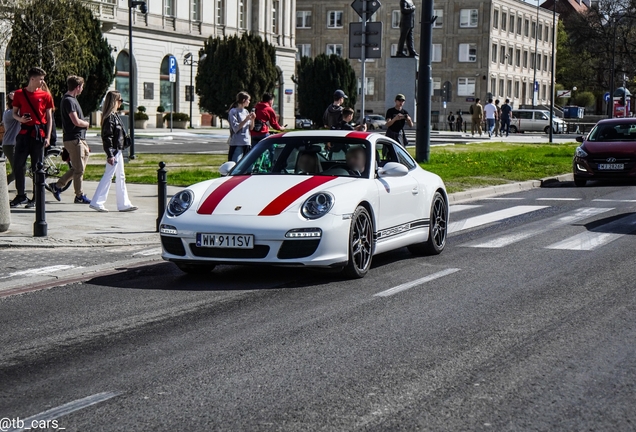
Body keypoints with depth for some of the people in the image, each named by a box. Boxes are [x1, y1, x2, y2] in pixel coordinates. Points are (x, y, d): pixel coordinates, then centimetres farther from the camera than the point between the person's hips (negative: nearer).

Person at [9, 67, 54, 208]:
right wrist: (20, 119, -11)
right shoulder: (19, 94, 5)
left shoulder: (45, 96, 3)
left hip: (39, 134, -1)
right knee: (18, 165, 0)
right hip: (24, 132, 1)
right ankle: (21, 195, 11)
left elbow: (49, 118, 4)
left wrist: (48, 137, -4)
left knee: (37, 167, 1)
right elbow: (14, 112, 12)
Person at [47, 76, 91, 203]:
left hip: (79, 139, 10)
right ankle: (79, 196, 6)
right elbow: (76, 121, -22)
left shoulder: (72, 99, 17)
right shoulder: (68, 100, -15)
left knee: (77, 168, 14)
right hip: (73, 139, -10)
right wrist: (87, 124, -3)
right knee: (79, 169, -2)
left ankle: (57, 185, 19)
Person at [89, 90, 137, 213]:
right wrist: (110, 155, -22)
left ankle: (124, 204, 16)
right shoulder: (109, 117, -16)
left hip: (118, 150, 10)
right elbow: (107, 137, -20)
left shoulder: (115, 115, 13)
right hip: (113, 151, -10)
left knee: (120, 177, 12)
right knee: (108, 176, -6)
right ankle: (96, 202, -1)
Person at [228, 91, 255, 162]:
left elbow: (251, 128, 16)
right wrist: (246, 120, -18)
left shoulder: (246, 111, 14)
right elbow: (235, 128, -15)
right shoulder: (233, 111, -6)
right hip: (237, 144, -7)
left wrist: (252, 119, -1)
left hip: (247, 143, 7)